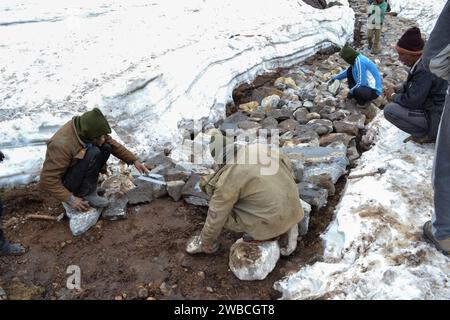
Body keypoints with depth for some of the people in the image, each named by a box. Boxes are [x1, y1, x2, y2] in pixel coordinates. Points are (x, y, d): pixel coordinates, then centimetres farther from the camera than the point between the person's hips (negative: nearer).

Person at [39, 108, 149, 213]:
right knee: (93, 153, -29)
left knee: (106, 148, -8)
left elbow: (113, 144, 0)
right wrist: (70, 199, -28)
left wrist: (134, 161, -2)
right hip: (65, 183, -8)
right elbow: (47, 179, -30)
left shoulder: (88, 129, -13)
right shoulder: (62, 145, -35)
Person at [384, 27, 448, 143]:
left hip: (437, 120, -10)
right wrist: (397, 90, 3)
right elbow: (411, 85, 20)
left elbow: (412, 101, -26)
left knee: (389, 110, -19)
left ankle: (425, 134, -5)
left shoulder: (424, 70, -26)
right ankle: (426, 130, 13)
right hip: (433, 108, 10)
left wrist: (393, 96, -8)